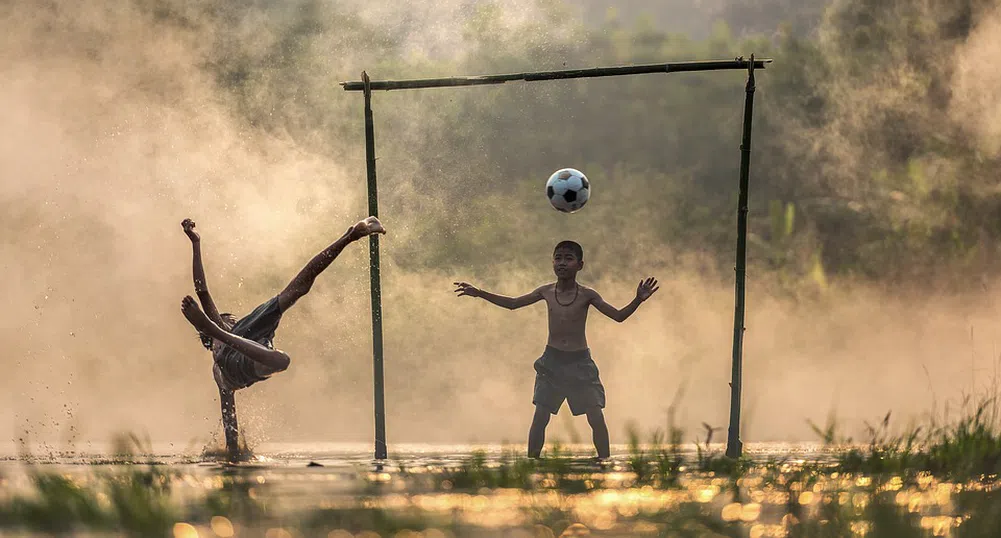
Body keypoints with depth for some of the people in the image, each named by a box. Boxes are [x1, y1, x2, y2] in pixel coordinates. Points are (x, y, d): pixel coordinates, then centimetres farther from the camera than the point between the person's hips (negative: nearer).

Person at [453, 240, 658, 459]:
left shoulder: (586, 295, -6)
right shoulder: (546, 292, 1)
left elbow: (618, 316, -7)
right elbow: (512, 303, 15)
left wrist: (638, 300, -24)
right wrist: (479, 293, 11)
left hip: (580, 361, -2)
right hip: (552, 361, 2)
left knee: (597, 418, -8)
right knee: (540, 417, -1)